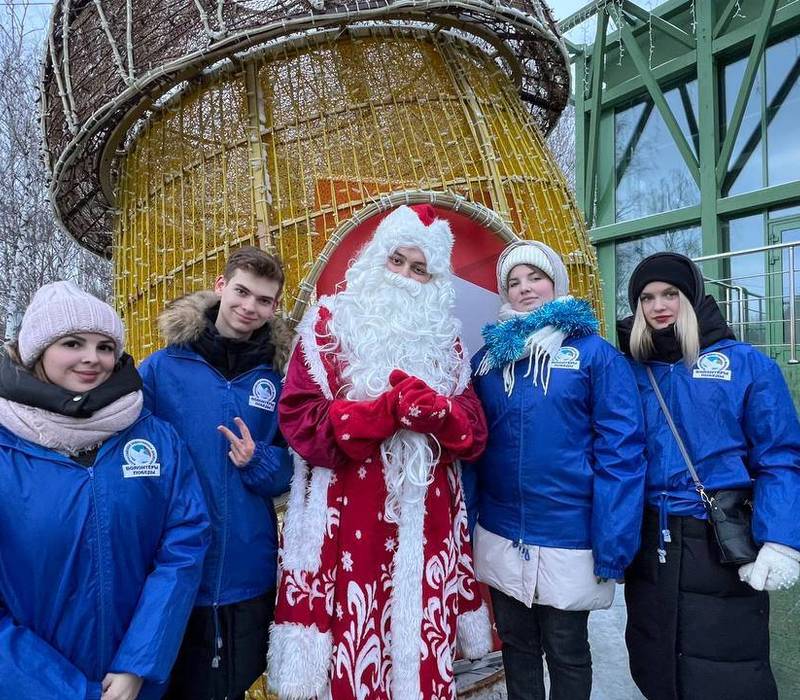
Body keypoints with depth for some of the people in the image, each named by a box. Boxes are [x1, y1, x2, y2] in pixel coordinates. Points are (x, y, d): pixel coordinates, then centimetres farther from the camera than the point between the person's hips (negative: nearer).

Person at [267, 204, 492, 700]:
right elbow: (301, 420, -8)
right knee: (358, 650, 2)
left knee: (426, 653, 7)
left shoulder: (444, 336, 12)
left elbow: (475, 431, 6)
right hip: (350, 521, -3)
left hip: (425, 523, 3)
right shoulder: (332, 321, 2)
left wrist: (440, 413, -16)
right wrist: (388, 409, -20)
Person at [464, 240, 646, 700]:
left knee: (567, 655, 16)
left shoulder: (595, 353, -7)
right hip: (500, 537, 4)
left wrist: (612, 546, -15)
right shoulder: (488, 357, 5)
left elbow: (620, 451, -11)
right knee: (516, 647, 21)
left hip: (568, 539, -3)